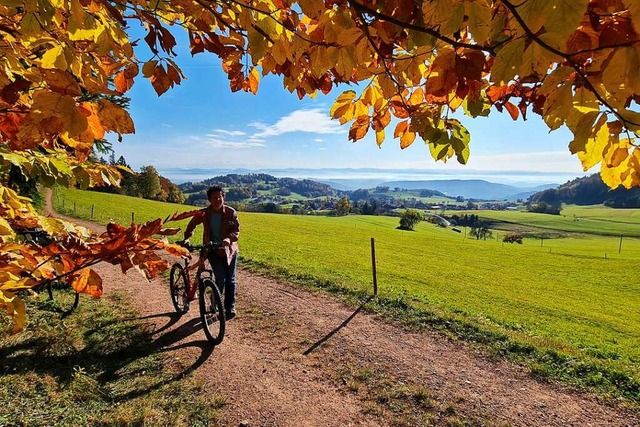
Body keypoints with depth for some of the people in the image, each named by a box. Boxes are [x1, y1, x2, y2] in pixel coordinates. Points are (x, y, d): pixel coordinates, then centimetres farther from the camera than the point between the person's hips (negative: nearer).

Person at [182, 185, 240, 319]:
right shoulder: (204, 213, -6)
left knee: (230, 280, 6)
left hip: (229, 249, 1)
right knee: (221, 278, -12)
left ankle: (230, 307, 22)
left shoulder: (231, 212, -11)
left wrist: (229, 238, -34)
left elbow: (236, 230, -15)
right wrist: (187, 237, -3)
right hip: (212, 249, 0)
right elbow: (192, 225, 11)